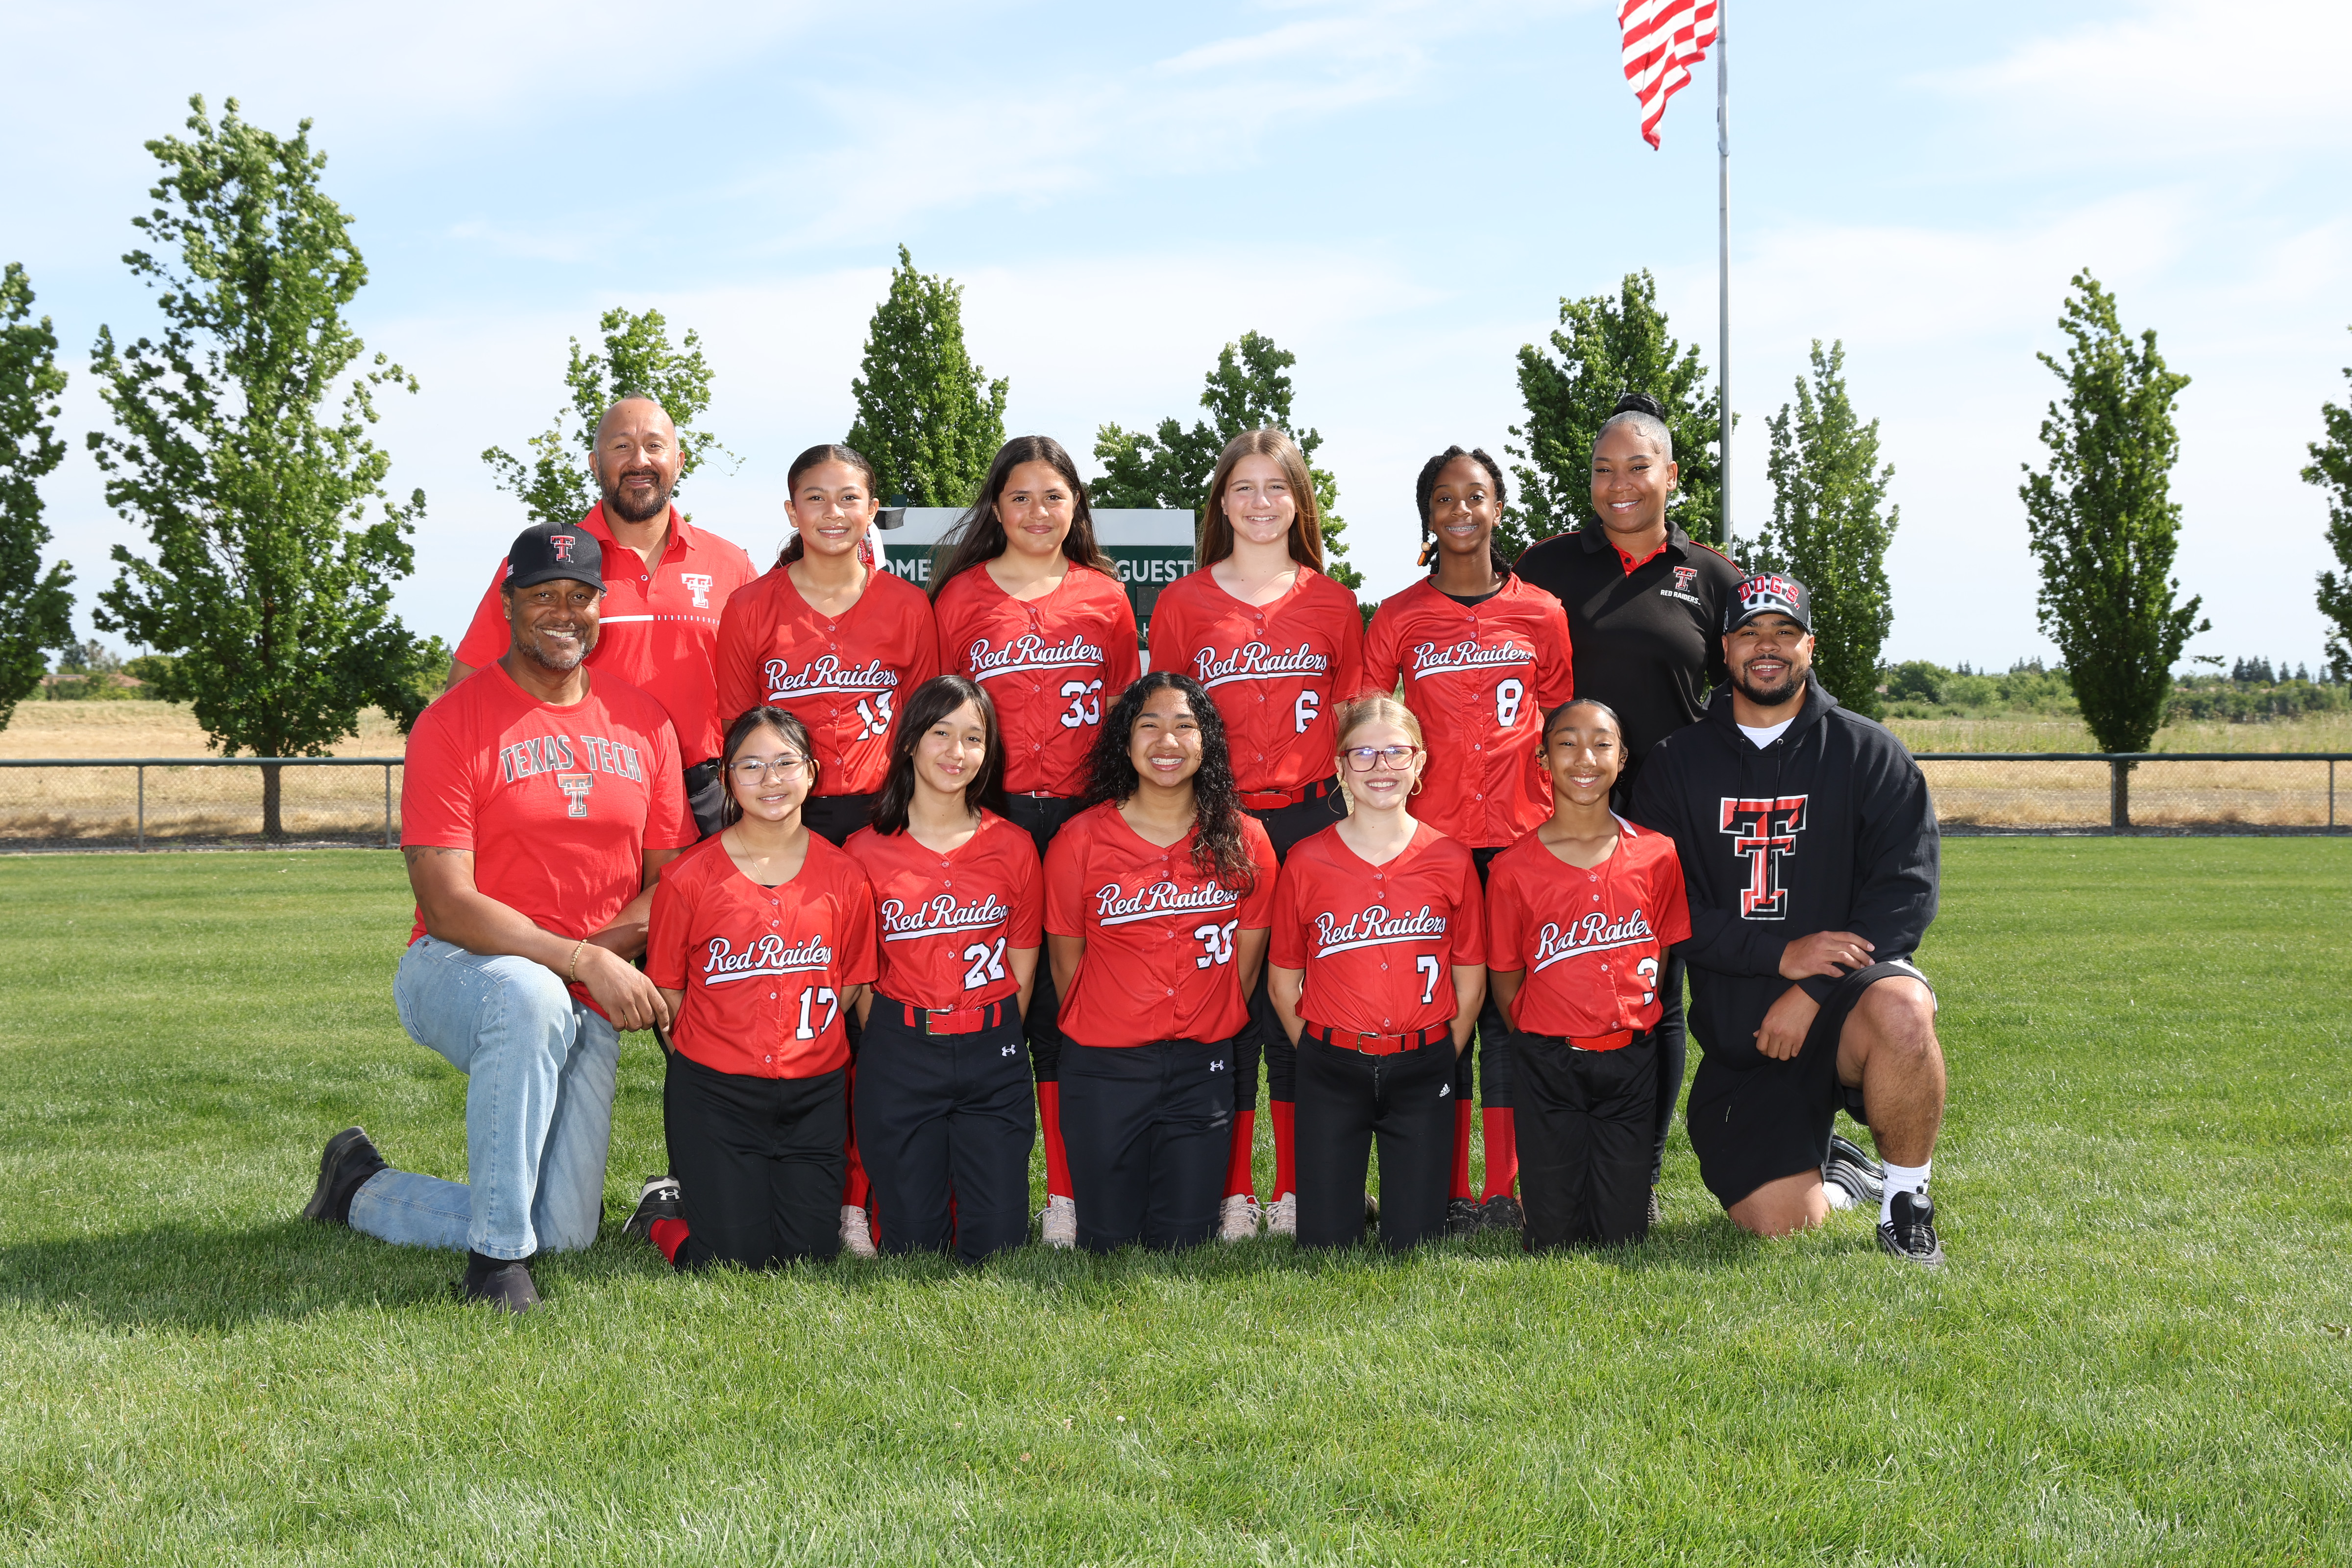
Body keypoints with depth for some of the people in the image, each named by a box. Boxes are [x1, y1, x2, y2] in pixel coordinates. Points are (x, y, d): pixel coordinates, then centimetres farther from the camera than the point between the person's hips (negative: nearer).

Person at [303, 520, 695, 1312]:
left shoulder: (643, 720, 6)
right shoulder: (453, 724, -10)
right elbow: (448, 903, -17)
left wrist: (614, 948, -12)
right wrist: (581, 959, -27)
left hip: (585, 1006, 5)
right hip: (456, 972, -5)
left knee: (565, 1234, -5)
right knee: (530, 997, -43)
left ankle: (364, 1191, 24)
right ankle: (496, 1256, -26)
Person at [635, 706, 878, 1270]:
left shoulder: (843, 878, 1)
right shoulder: (690, 877, -6)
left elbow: (851, 986, 10)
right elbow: (668, 989, 1)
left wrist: (799, 1046, 2)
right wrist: (715, 1054, 0)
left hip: (813, 1094, 3)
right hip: (713, 1094, -2)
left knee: (809, 1255, -2)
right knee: (735, 1259, -8)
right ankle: (664, 1209, 23)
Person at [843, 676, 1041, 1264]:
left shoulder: (1014, 849, 4)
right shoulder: (866, 852, -1)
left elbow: (1021, 971, 8)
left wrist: (989, 1045, 3)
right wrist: (897, 1047, 0)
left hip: (992, 1059, 1)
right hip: (898, 1055, -1)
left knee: (997, 1246, -1)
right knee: (912, 1244, 1)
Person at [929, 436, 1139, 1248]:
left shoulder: (1106, 598, 12)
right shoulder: (961, 595, 9)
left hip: (1082, 817, 1)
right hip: (986, 816, -1)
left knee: (1068, 1005, 1)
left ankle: (1068, 1198, 6)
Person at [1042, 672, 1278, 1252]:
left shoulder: (1244, 842, 0)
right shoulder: (1080, 840, -5)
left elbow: (1245, 959, 8)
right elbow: (1066, 960, 4)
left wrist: (1205, 1034, 10)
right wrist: (1102, 1037, 9)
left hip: (1204, 1068, 1)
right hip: (1103, 1071, -1)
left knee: (1185, 1240, 4)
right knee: (1108, 1239, 5)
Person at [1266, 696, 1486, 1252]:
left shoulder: (1451, 861, 0)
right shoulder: (1306, 863, -3)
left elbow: (1471, 981, 7)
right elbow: (1283, 983, 5)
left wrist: (1441, 1060, 5)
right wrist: (1320, 1054, 3)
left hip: (1421, 1069, 0)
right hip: (1332, 1070, 0)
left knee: (1415, 1244, 1)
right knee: (1326, 1243, 0)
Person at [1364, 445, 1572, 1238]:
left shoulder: (1542, 614, 7)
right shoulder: (1399, 617, 4)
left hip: (1518, 837, 1)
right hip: (1428, 837, 0)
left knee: (1512, 1007, 1)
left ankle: (1506, 1193, 7)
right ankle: (1448, 1193, 7)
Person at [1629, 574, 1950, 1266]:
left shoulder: (1868, 753, 4)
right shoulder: (1677, 763, 6)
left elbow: (1907, 888, -6)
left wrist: (1810, 992, -17)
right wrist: (1780, 953, -18)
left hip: (1841, 997, -1)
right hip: (1737, 1028, 1)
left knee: (1901, 1013, -38)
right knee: (1779, 1225, -11)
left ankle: (1906, 1200, -14)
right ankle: (1830, 1169, 27)